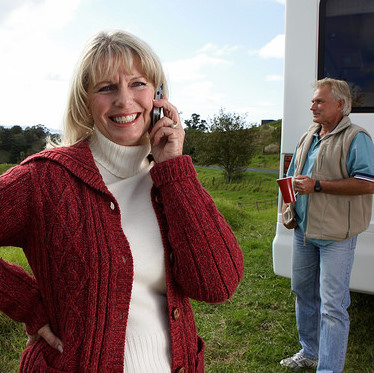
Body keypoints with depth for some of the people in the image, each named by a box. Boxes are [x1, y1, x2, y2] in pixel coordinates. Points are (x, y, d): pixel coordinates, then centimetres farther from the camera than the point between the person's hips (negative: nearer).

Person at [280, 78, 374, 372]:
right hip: (304, 230, 8)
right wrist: (287, 208, 7)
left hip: (336, 236, -8)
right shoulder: (308, 138, 14)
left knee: (332, 306, -4)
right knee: (303, 292, 19)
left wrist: (317, 185, -22)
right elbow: (292, 178, 23)